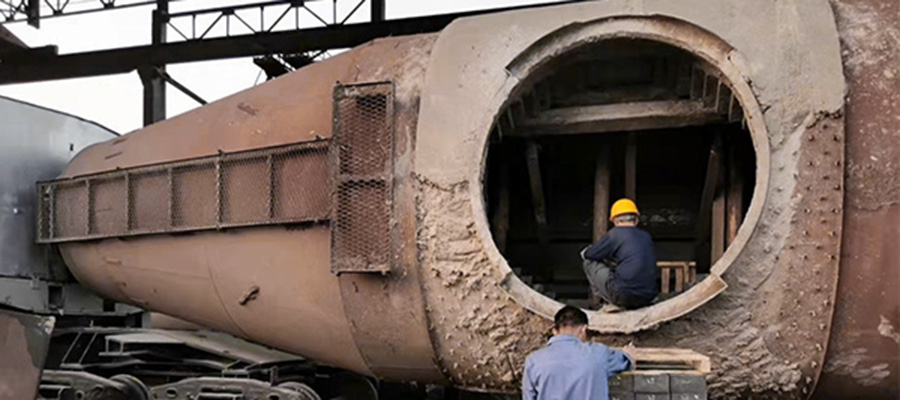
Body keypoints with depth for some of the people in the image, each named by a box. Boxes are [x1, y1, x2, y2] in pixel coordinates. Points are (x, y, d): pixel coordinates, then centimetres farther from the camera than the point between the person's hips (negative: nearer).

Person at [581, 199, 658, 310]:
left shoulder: (615, 234, -2)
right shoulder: (646, 236, 15)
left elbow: (586, 255, 8)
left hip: (624, 295, -6)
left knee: (589, 263, 10)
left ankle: (610, 302, 5)